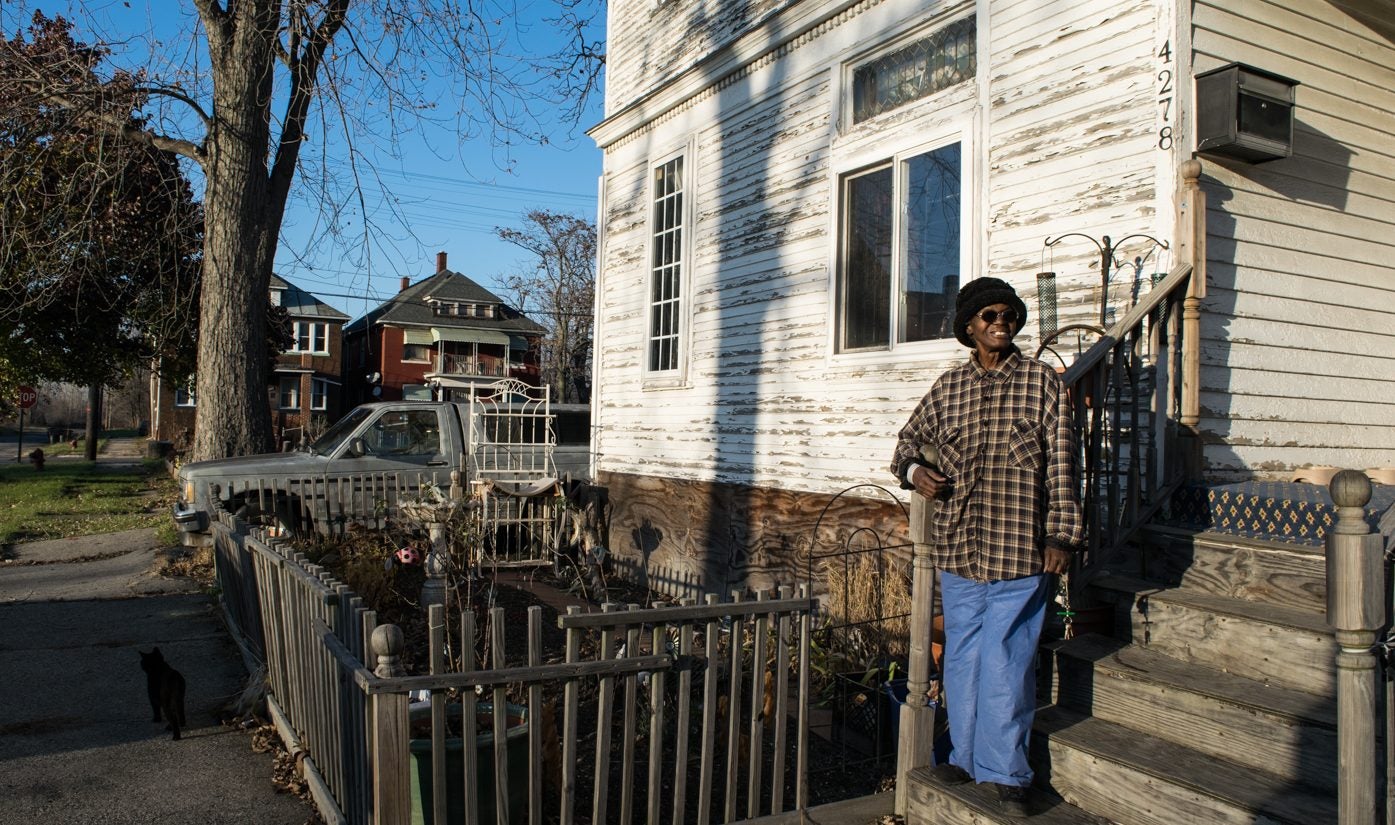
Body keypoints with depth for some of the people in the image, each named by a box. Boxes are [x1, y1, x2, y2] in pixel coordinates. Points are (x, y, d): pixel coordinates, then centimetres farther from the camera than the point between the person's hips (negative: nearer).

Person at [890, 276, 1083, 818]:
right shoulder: (948, 387, 8)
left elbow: (1060, 465, -3)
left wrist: (1062, 534, -8)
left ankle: (1006, 773, 17)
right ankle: (967, 757, 30)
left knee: (1005, 662, 0)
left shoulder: (1042, 382, 0)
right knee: (962, 657, 14)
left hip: (1018, 550, -3)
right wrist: (913, 469, 0)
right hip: (958, 548, 4)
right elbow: (911, 438, 21)